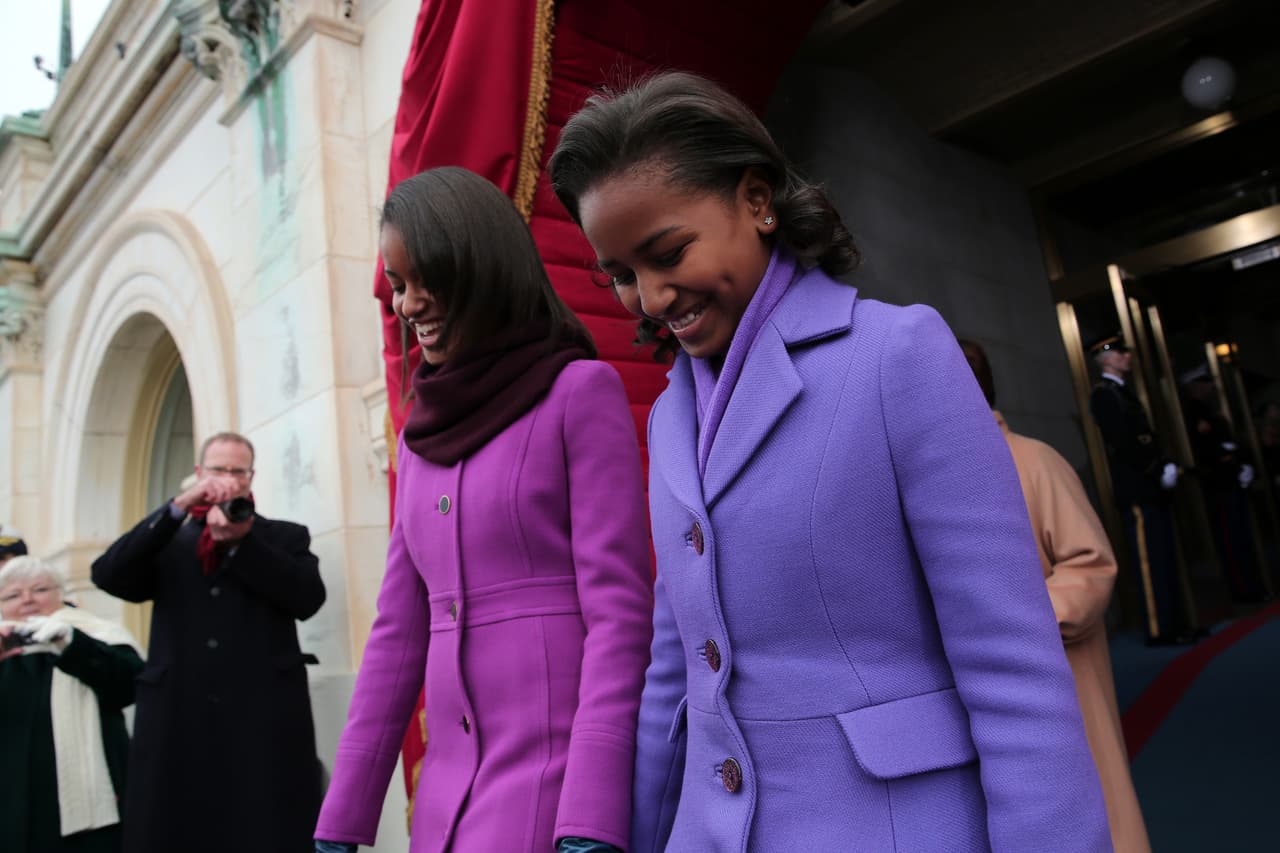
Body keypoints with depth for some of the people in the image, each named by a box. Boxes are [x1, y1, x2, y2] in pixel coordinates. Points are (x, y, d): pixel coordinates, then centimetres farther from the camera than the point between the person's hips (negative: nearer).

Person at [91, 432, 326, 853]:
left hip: (264, 724, -2)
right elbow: (107, 575, -2)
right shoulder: (168, 542, 16)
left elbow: (309, 597, -6)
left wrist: (241, 540, -13)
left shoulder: (285, 537, 11)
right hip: (177, 723, 2)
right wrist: (177, 508, -11)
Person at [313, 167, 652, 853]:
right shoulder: (426, 432, 11)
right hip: (450, 789, 6)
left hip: (564, 782, -6)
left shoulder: (583, 392, -7)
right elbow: (399, 635, 12)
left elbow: (620, 615, -12)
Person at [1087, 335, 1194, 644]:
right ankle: (1160, 629, 1)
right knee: (1151, 561, -5)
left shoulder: (1123, 391, 20)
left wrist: (1165, 467, 4)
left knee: (1165, 560, 11)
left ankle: (1175, 622, 18)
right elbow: (1122, 445, -16)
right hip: (1136, 492, -9)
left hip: (1152, 490, 9)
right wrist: (1160, 471, -12)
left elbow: (1146, 440, 19)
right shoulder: (1103, 394, -9)